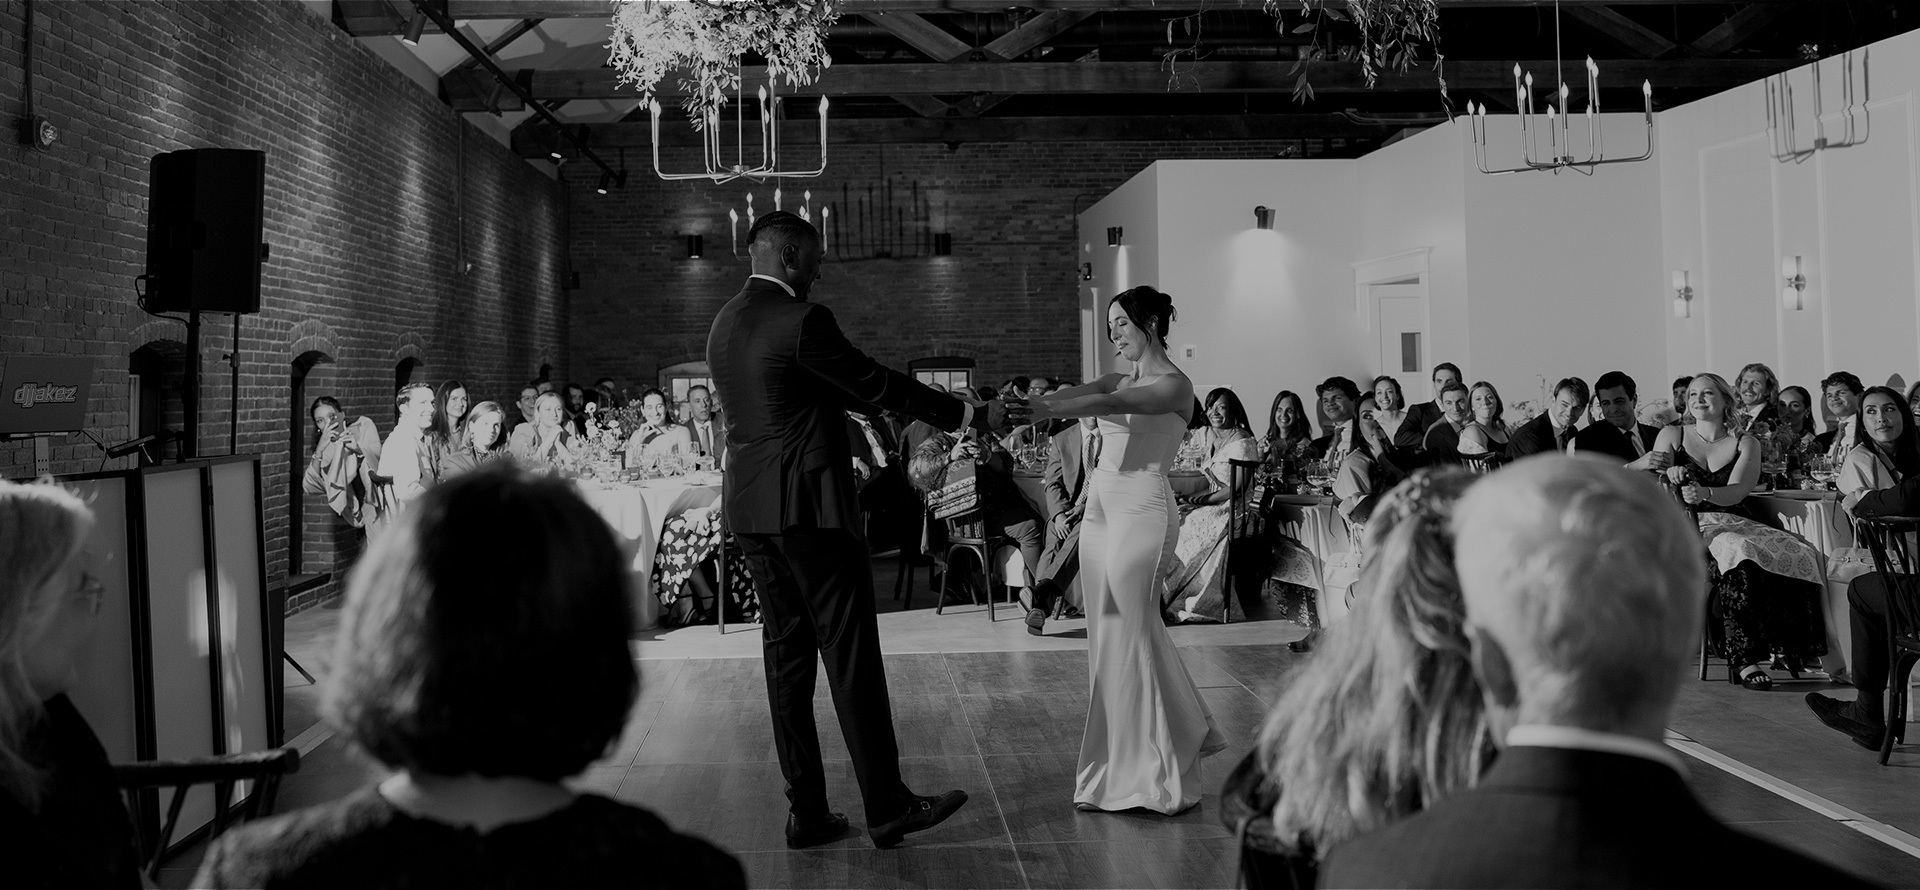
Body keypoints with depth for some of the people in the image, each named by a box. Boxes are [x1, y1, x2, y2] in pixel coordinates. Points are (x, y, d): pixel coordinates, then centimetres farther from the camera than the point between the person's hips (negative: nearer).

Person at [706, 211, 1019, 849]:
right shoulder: (802, 320, -14)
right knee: (851, 655, -2)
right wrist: (970, 416, -2)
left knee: (787, 654, 10)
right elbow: (880, 387, -11)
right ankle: (887, 808, 4)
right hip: (810, 505, -8)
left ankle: (807, 813, 13)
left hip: (752, 509, 8)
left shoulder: (724, 324, 13)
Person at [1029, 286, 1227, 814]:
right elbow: (1082, 394, 0)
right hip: (1100, 506, 8)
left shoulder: (1174, 385, -6)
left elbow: (1111, 404, -23)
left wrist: (1043, 411, -34)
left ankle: (1148, 775, 6)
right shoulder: (1124, 378, 17)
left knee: (1127, 636, -5)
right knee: (1109, 634, 9)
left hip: (1142, 510, -8)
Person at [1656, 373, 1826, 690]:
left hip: (1735, 523, 3)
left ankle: (1782, 646, -23)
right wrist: (1668, 475, -21)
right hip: (1688, 528, -3)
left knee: (1801, 553, -27)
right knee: (1737, 554, -37)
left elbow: (1736, 491, -4)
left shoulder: (1745, 444, 15)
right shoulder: (1672, 435, 15)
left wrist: (1705, 493, -26)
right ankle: (1748, 659, -36)